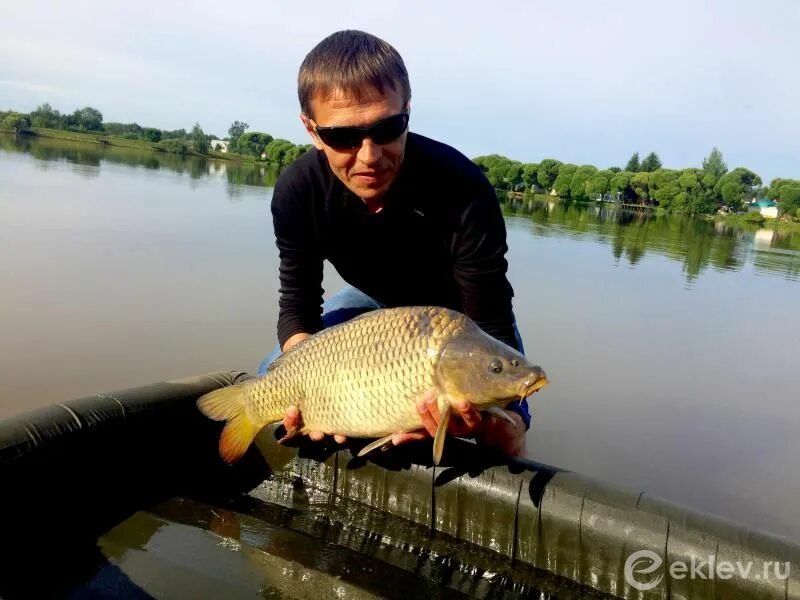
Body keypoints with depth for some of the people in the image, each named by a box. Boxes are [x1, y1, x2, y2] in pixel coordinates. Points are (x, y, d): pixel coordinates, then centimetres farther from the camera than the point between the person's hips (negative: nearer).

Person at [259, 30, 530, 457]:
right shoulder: (298, 191, -27)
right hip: (375, 302, 3)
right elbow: (297, 306, -17)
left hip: (462, 311, -3)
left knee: (505, 438, -18)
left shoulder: (463, 191, -39)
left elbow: (490, 330, -36)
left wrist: (480, 411, -57)